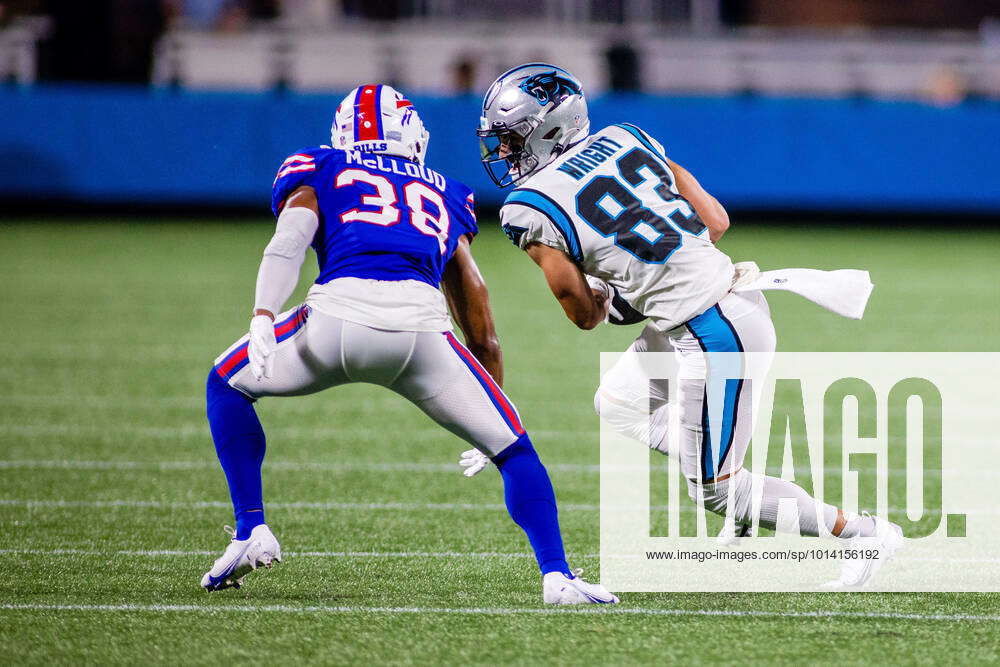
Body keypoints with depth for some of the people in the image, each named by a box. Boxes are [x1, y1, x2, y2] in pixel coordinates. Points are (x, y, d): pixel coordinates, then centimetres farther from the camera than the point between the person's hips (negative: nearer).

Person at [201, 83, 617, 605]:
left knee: (227, 384, 27)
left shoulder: (320, 172, 27)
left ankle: (251, 532, 17)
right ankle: (557, 576, 2)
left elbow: (290, 240, 4)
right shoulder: (443, 195, 35)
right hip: (420, 323, 1)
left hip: (339, 311, -1)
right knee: (513, 450, 18)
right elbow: (481, 329, 33)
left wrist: (262, 320, -9)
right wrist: (493, 407, 39)